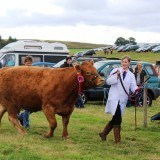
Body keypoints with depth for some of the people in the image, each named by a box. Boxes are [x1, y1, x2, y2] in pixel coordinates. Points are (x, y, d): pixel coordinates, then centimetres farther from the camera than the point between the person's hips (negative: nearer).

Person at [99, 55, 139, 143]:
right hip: (114, 97, -4)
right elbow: (108, 81, -3)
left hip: (123, 99, 4)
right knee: (118, 118, -16)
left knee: (115, 119, 8)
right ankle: (117, 139, -11)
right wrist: (116, 76, -16)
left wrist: (137, 89, -23)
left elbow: (133, 87, 0)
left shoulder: (131, 75, 11)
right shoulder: (115, 71, 3)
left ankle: (103, 133, 24)